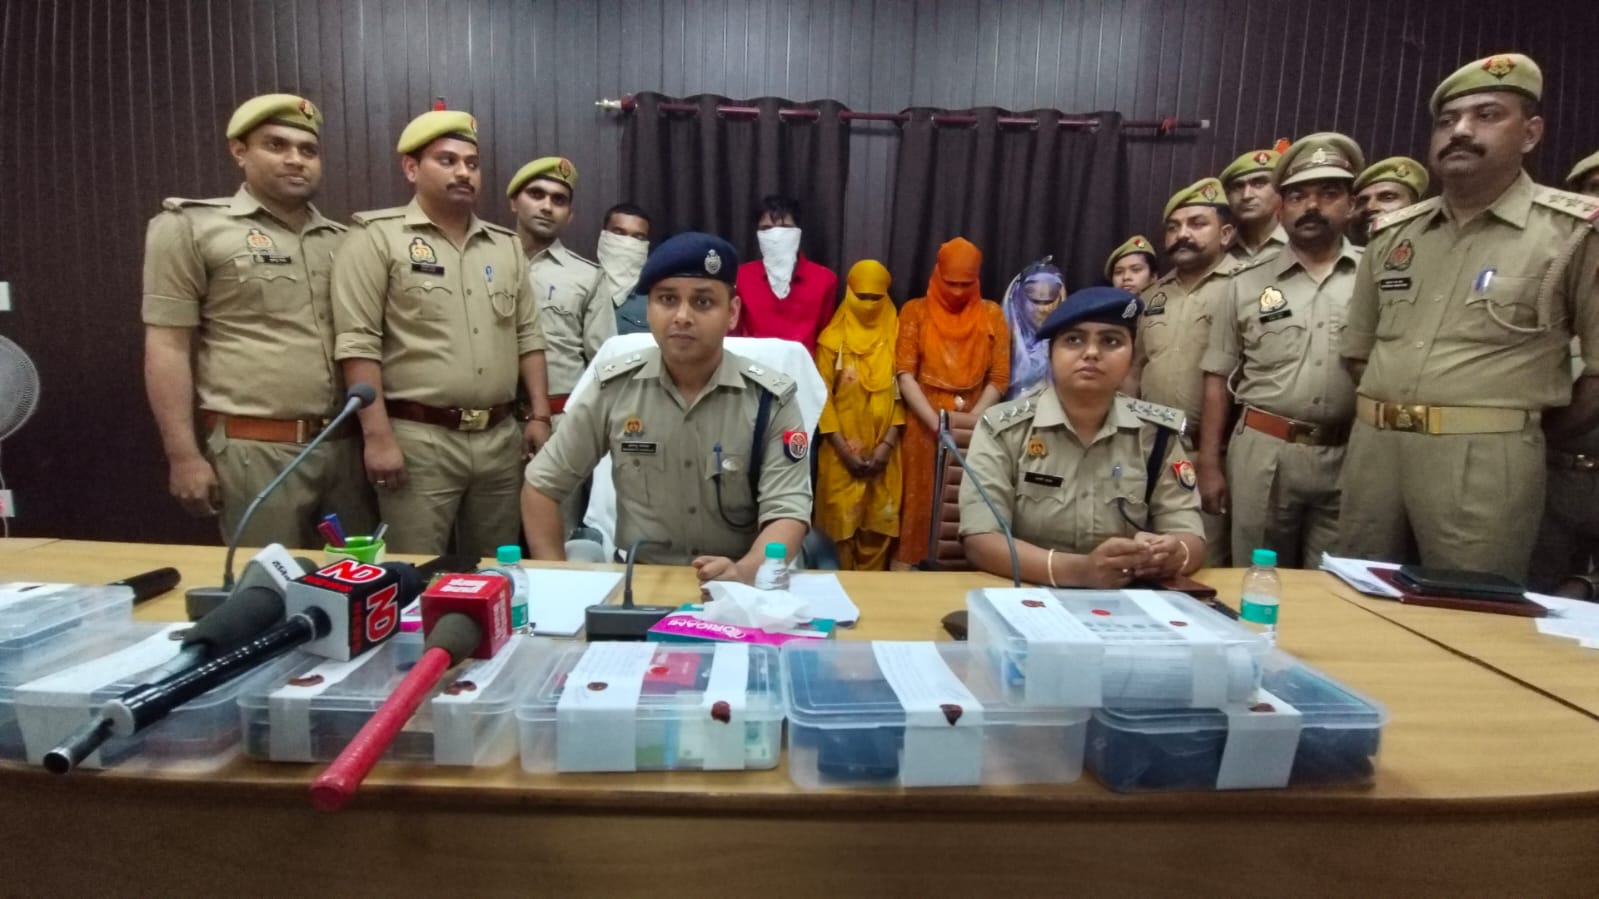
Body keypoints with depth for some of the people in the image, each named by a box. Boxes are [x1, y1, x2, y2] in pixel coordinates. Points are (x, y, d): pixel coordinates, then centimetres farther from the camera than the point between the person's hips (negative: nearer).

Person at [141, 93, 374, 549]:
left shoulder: (341, 240, 14)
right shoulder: (191, 226, 0)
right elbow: (167, 346, -4)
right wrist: (184, 456, -10)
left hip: (345, 445, 5)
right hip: (255, 450, -4)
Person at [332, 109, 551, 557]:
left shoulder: (506, 244, 14)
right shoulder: (378, 236, -3)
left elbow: (528, 336, 14)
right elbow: (358, 343, -9)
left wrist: (540, 416, 7)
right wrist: (378, 435, -15)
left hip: (500, 437, 5)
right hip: (418, 438, -5)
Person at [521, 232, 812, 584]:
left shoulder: (772, 400, -7)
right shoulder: (612, 389, -2)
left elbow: (788, 510, -12)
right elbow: (541, 485, 6)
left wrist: (744, 572, -31)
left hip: (735, 588, 0)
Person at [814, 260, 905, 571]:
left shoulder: (896, 337, 5)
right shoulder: (833, 338, -1)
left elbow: (902, 392, 3)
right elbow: (822, 394, -3)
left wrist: (887, 443, -7)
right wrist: (843, 448, -9)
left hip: (883, 452, 2)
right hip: (842, 453, -1)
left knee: (879, 524, 6)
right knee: (844, 521, 2)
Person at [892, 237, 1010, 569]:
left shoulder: (992, 314, 7)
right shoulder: (915, 311, 3)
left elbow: (999, 377, 3)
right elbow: (905, 374, -4)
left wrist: (972, 419, -9)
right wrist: (937, 422, -13)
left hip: (975, 429, 1)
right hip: (925, 426, -1)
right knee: (919, 503, 2)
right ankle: (906, 569, 12)